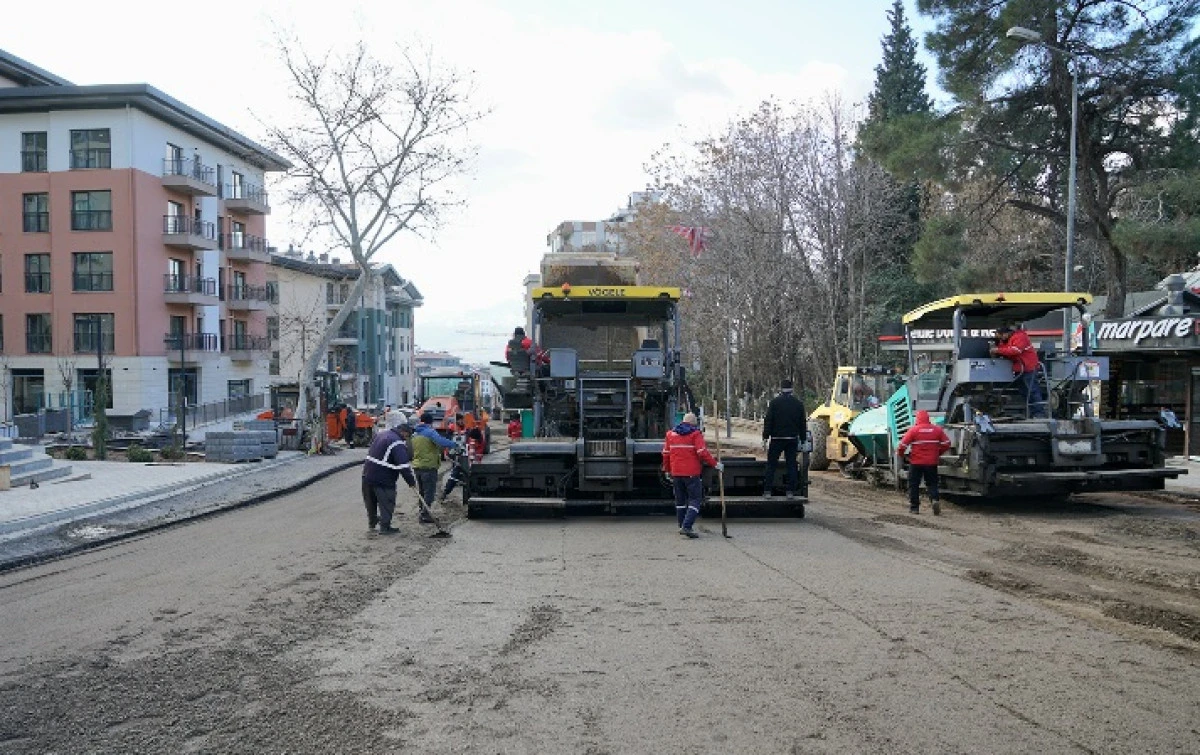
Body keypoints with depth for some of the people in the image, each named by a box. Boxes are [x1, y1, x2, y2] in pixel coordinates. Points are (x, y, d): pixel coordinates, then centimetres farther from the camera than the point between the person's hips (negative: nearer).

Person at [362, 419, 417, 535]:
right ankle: (385, 527, 4)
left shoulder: (380, 434, 11)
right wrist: (411, 482, -12)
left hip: (368, 474, 9)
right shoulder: (397, 443, -16)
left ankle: (372, 522, 37)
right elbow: (403, 466, -20)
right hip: (383, 478, -9)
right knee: (387, 502, 3)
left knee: (371, 501, 22)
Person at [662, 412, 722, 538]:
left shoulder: (671, 434, 10)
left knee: (680, 499, 17)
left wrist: (667, 470, 23)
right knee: (695, 499, -1)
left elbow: (666, 453, 13)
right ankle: (687, 526, -15)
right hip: (691, 473, -5)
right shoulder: (695, 434, -6)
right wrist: (715, 464, -7)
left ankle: (682, 526, 22)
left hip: (676, 472, 5)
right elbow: (702, 452, -15)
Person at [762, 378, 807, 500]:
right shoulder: (798, 403, 5)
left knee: (771, 465, 4)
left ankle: (767, 491, 1)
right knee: (791, 465, 8)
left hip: (777, 439, -3)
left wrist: (765, 436, -5)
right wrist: (802, 438, 16)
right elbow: (803, 422, 9)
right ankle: (791, 492, 5)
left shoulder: (774, 402, -6)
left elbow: (768, 421, -8)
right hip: (793, 439, 3)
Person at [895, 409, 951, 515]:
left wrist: (900, 454, 6)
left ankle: (914, 507, 10)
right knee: (932, 483, 14)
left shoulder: (914, 430, -10)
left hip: (916, 463, -3)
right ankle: (935, 499, -11)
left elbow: (903, 445, -13)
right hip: (932, 463, 3)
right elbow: (946, 444, 2)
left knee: (913, 485, 9)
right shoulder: (937, 429, 0)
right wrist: (938, 453, 17)